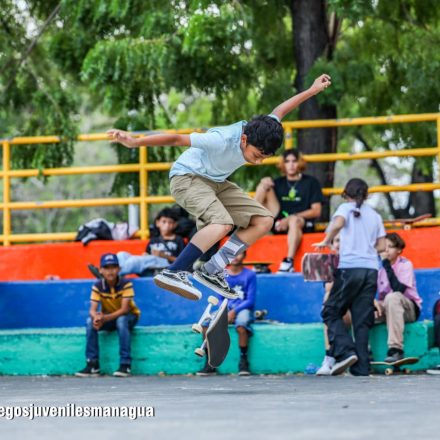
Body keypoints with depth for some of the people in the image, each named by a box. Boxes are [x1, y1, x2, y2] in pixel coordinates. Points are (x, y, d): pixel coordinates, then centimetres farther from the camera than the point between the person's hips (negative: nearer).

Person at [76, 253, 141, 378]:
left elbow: (124, 309, -30)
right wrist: (96, 317, -46)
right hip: (107, 318, 3)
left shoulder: (126, 284, -22)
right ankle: (93, 365, -21)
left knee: (121, 320, -37)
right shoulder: (97, 287, -13)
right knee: (90, 322, -25)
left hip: (129, 317, -3)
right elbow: (92, 310, -20)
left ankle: (125, 364, -33)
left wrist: (104, 318, -44)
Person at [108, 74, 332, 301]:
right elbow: (176, 139, -31)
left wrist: (312, 91, 19)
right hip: (187, 177, -9)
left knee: (264, 221, -2)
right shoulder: (221, 140, -34)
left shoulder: (261, 132, -13)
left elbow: (278, 112, 8)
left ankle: (211, 271, -2)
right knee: (223, 223, -34)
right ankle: (173, 273, -36)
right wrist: (134, 142, -32)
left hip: (217, 183, 9)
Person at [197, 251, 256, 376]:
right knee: (206, 323, -25)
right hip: (226, 309, 4)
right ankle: (210, 363, -21)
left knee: (241, 325, -39)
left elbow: (250, 300, -5)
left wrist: (234, 311, -18)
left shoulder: (250, 275, 0)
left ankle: (243, 361, -24)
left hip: (243, 309, -4)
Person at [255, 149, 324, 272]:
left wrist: (291, 218, -13)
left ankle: (289, 262, -52)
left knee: (294, 220, -43)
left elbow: (316, 211, -3)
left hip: (304, 224, -4)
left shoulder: (311, 182, 5)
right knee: (264, 184, -4)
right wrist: (264, 185, -9)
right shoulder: (278, 183, 18)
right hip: (279, 223, 4)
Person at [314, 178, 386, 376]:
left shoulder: (346, 208, 4)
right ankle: (361, 368, -3)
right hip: (371, 269, 4)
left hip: (350, 267, -4)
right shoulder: (375, 215, 17)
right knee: (362, 321, 4)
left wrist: (326, 241, -3)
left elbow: (337, 224, -18)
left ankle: (346, 352, -12)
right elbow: (381, 246, 14)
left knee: (331, 312, 7)